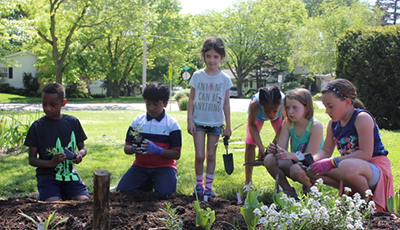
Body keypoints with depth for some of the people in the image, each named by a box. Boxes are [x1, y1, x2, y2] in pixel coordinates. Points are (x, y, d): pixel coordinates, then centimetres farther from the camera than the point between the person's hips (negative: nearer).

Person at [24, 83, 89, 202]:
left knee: (84, 201, -22)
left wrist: (80, 154, -10)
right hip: (47, 175, -2)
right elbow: (32, 159, 1)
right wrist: (51, 163, -19)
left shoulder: (73, 122, 6)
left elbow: (82, 147, 16)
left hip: (70, 174, 2)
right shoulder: (37, 126, 0)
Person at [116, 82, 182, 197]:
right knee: (122, 190, -17)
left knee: (164, 193, -29)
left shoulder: (172, 124, -3)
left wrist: (157, 150, -24)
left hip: (163, 166, -3)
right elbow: (126, 148, 5)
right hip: (140, 166, 3)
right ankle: (147, 184, 13)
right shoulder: (137, 121, 5)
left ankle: (156, 183, 9)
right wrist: (133, 149, -19)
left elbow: (176, 154, -8)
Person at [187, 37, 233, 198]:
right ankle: (199, 184, 14)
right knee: (199, 156, -5)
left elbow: (226, 104, 3)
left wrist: (228, 126, 3)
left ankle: (209, 187, 15)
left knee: (211, 156, 5)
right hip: (199, 122, -1)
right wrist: (190, 120, -5)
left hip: (215, 123, 1)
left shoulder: (225, 79, -1)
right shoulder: (197, 76, -2)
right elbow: (191, 99, 2)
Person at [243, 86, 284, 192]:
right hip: (258, 115, -1)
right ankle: (248, 182, -1)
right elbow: (252, 125, -25)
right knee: (250, 142, -11)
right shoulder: (254, 104, -45)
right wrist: (261, 147, -33)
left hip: (278, 117, 1)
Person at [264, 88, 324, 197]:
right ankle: (288, 190, -2)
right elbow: (281, 149, -8)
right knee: (269, 159, -18)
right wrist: (273, 150, -32)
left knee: (296, 169, -37)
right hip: (295, 163, 5)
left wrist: (292, 155, -42)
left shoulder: (315, 126, -18)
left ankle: (309, 188, -2)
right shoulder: (287, 123, -2)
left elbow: (310, 155, -23)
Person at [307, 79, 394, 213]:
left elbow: (366, 154, -26)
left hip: (376, 168, -8)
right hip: (352, 165, 8)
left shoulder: (362, 118, -17)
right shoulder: (333, 123, 8)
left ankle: (368, 199, -12)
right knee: (314, 170, -4)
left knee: (347, 167, -40)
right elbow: (325, 151, 11)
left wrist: (332, 162, -28)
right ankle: (353, 191, 2)